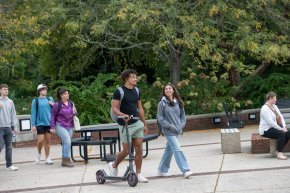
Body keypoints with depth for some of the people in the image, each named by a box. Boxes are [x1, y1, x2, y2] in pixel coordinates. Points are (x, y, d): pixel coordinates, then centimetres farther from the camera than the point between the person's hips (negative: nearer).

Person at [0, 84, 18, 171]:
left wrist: (14, 125, 7)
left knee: (9, 147, 5)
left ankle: (9, 165, 9)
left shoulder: (10, 101, 11)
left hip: (8, 127, 4)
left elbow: (13, 114, 13)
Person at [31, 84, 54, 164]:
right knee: (40, 140, -10)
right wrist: (33, 125, -6)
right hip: (40, 123, -3)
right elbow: (33, 113, -1)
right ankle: (39, 153, 18)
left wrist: (53, 105, -6)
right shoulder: (35, 101, 0)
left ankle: (47, 158, 14)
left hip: (49, 123, 3)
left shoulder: (50, 99, 9)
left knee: (47, 141, 6)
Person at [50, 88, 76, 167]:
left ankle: (64, 161, 18)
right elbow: (53, 116, -3)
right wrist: (52, 127, -4)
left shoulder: (71, 103, 8)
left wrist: (74, 113, -4)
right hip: (60, 126, -6)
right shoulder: (57, 104, -9)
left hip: (70, 126, 6)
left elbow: (74, 113, 20)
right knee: (67, 141, -17)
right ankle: (67, 159, -8)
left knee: (65, 143, 10)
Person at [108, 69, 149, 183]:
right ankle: (114, 165, 26)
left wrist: (144, 123, 16)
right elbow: (114, 108, -13)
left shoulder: (136, 91, 10)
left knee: (139, 148, -1)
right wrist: (122, 114, -32)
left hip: (137, 123, 6)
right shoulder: (119, 91, -9)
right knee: (126, 150, -1)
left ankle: (138, 174, 6)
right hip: (125, 125, -6)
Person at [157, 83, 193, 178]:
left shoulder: (178, 102, 7)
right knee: (177, 149, -12)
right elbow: (160, 118, -6)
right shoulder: (162, 103, -6)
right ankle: (185, 170, -15)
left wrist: (180, 126, -3)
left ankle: (162, 170, 24)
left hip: (177, 130, 5)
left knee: (169, 150, 12)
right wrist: (170, 126, -12)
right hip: (168, 131, -5)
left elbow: (182, 115, 12)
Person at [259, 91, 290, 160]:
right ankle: (279, 153, -26)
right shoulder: (265, 108, -18)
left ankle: (279, 150, -1)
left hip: (273, 127, 9)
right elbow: (270, 122, -25)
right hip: (265, 130, -9)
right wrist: (281, 129, -24)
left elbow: (281, 117, 7)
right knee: (281, 134, -29)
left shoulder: (274, 106, 12)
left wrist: (284, 127, -10)